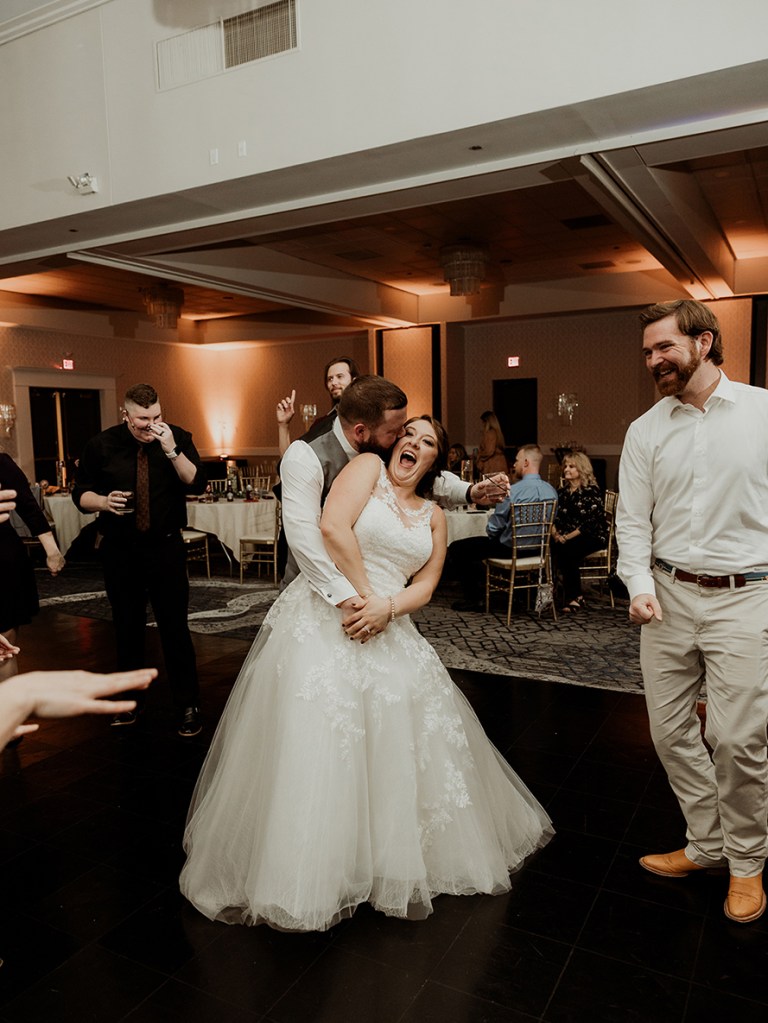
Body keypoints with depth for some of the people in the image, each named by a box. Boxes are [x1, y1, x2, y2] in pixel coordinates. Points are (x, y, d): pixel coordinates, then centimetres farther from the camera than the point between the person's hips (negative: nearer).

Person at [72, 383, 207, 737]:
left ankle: (187, 705, 17)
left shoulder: (178, 438, -6)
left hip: (166, 548, -2)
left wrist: (171, 450, -27)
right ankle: (131, 699, 32)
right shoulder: (101, 445, -3)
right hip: (119, 551, 2)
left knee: (175, 628, 2)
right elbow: (80, 493, 3)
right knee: (127, 628, 14)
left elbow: (197, 484, -16)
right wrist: (104, 502, -18)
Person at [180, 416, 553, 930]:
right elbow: (334, 528, -15)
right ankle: (302, 868, 11)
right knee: (313, 740, -7)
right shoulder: (368, 467, 1)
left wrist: (386, 607, -13)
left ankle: (400, 861, 28)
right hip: (323, 617, -5)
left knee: (402, 741, 6)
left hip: (387, 630, 5)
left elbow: (425, 585, 7)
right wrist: (363, 592, -12)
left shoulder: (434, 517, 15)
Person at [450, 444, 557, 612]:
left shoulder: (513, 491, -23)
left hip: (510, 548, -8)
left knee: (456, 549, 3)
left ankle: (474, 598, 7)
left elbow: (493, 528, -15)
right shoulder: (552, 491, -3)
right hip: (536, 548, 8)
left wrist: (490, 533, 8)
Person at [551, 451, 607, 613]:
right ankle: (575, 595, -19)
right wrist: (556, 534, -10)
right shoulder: (562, 492, 15)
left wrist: (567, 537, -19)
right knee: (551, 547, -27)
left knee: (565, 549, -33)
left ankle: (573, 597, -18)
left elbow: (590, 523, -14)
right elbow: (553, 517, 10)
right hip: (566, 538, 5)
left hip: (592, 536, -5)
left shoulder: (591, 491, -5)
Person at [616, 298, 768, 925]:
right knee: (672, 731, 9)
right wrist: (640, 584, -9)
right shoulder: (645, 431, 7)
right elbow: (632, 520, 6)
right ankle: (707, 844, 30)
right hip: (668, 595, 4)